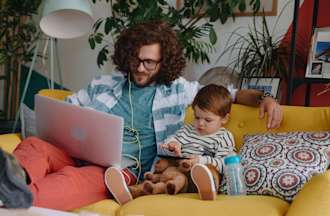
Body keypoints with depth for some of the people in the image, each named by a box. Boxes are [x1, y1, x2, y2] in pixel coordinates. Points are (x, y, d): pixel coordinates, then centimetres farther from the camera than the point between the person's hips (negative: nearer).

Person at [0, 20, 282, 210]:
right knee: (33, 145, -29)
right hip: (82, 156, 3)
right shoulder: (105, 84, 20)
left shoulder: (178, 90, 14)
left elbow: (232, 93, 19)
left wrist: (264, 98, 1)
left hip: (124, 170, -3)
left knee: (72, 179, -37)